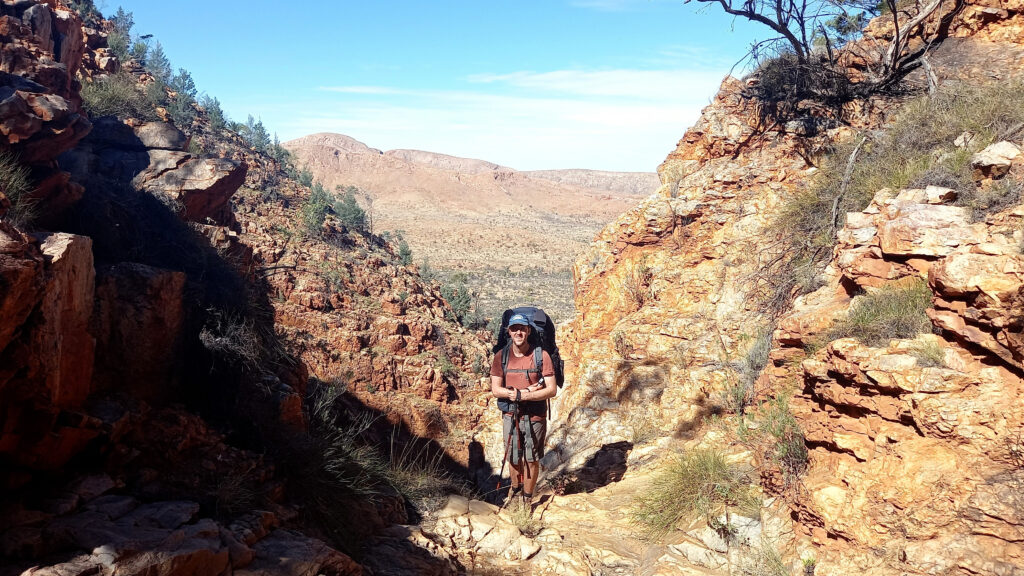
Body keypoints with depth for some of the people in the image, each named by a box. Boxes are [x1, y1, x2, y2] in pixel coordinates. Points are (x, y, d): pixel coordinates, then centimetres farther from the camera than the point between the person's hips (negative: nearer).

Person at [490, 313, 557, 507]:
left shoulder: (541, 356, -9)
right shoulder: (501, 357, -3)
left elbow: (552, 389, -12)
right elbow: (495, 390, -7)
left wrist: (523, 395, -23)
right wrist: (527, 390, -19)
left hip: (535, 418, -2)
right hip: (510, 416, 2)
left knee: (532, 460, 9)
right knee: (514, 458, 17)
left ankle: (527, 498, 29)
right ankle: (516, 489, 43)